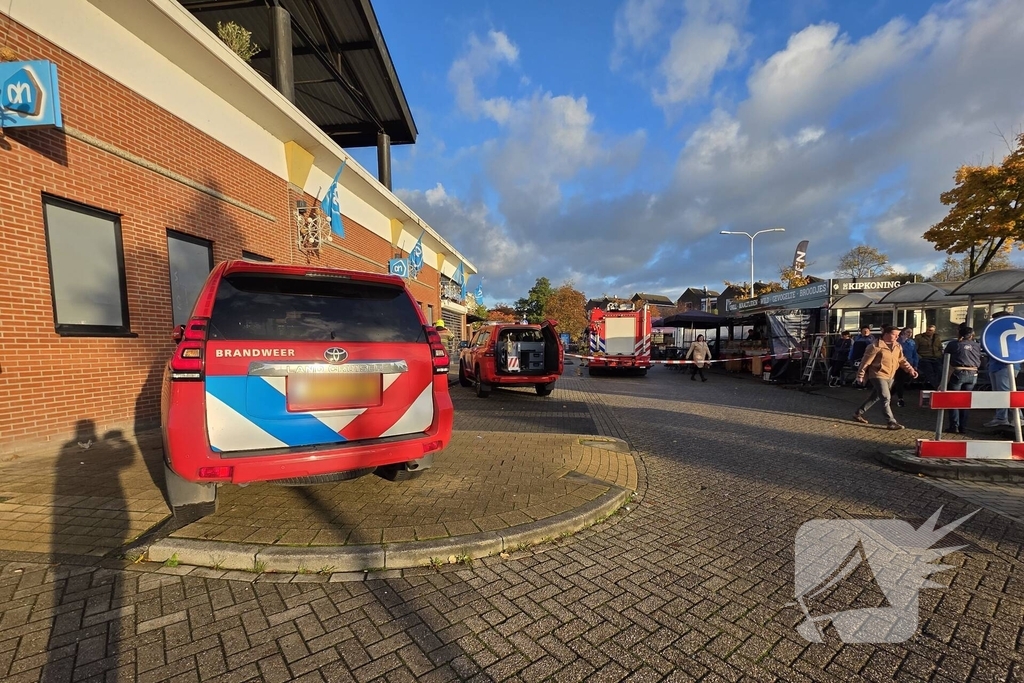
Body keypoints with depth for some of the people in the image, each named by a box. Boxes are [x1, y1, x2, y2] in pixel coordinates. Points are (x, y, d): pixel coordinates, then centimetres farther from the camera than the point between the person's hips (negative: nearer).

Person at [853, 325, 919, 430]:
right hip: (878, 376, -8)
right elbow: (866, 361, -13)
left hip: (890, 377, 8)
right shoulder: (876, 346, -16)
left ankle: (858, 413, 26)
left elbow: (902, 360, 16)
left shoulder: (897, 346, 7)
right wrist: (860, 375, -11)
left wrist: (910, 370, 2)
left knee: (875, 397, 14)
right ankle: (892, 422, -5)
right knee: (886, 398, -10)